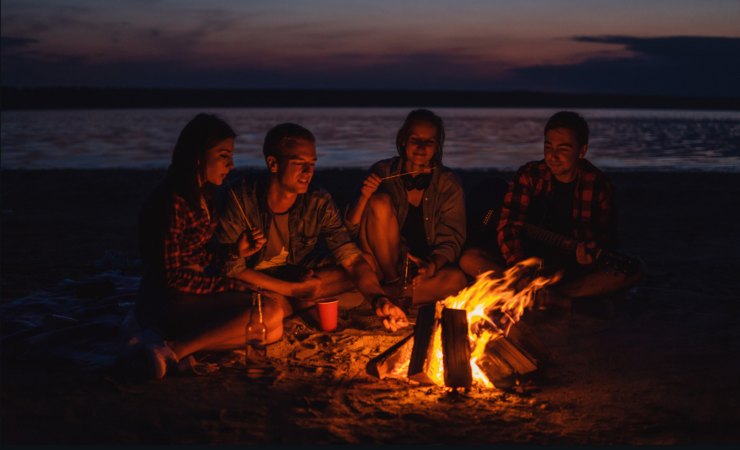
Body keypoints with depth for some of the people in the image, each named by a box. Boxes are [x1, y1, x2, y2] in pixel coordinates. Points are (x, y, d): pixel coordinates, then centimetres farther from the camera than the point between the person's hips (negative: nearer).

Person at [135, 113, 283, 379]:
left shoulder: (204, 195, 10)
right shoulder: (172, 203, -20)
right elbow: (172, 277, -19)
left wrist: (233, 253, -1)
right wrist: (231, 287, -15)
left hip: (197, 295, 9)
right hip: (167, 304, -9)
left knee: (274, 332, 0)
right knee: (268, 313, -23)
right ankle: (172, 351, -24)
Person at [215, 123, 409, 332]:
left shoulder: (319, 203, -11)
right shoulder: (242, 199, -20)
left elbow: (352, 259, -18)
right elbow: (231, 267, -19)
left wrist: (379, 298, -38)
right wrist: (293, 289, -24)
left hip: (299, 278, 4)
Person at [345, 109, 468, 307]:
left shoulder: (448, 184, -2)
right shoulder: (383, 172, -3)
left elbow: (451, 241, -5)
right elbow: (350, 230, -3)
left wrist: (433, 266, -26)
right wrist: (364, 197, -23)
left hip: (423, 269, 1)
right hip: (383, 266, 0)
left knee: (456, 280, -32)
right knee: (381, 202, -23)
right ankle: (392, 282, -14)